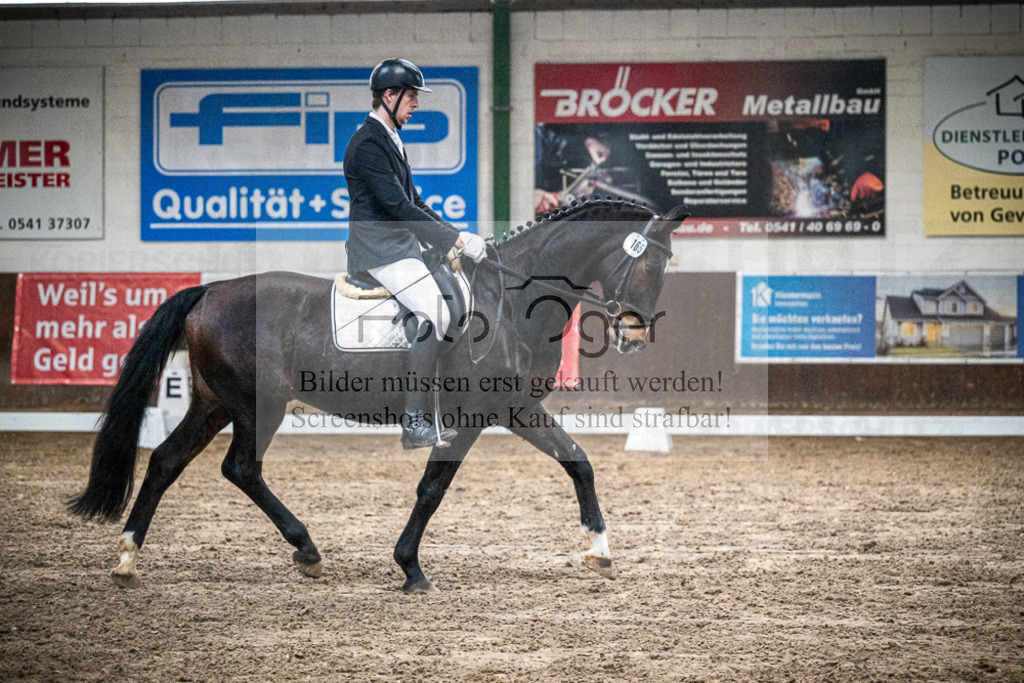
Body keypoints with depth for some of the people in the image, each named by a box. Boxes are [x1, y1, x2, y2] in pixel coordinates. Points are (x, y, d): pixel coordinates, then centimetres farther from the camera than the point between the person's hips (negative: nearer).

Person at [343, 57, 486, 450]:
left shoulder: (390, 139, 19)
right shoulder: (368, 144, -14)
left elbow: (412, 202, 24)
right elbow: (398, 207, -21)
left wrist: (452, 231, 11)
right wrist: (454, 239, -20)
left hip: (401, 244, 10)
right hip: (379, 250, -10)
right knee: (433, 312, -22)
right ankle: (415, 424, -24)